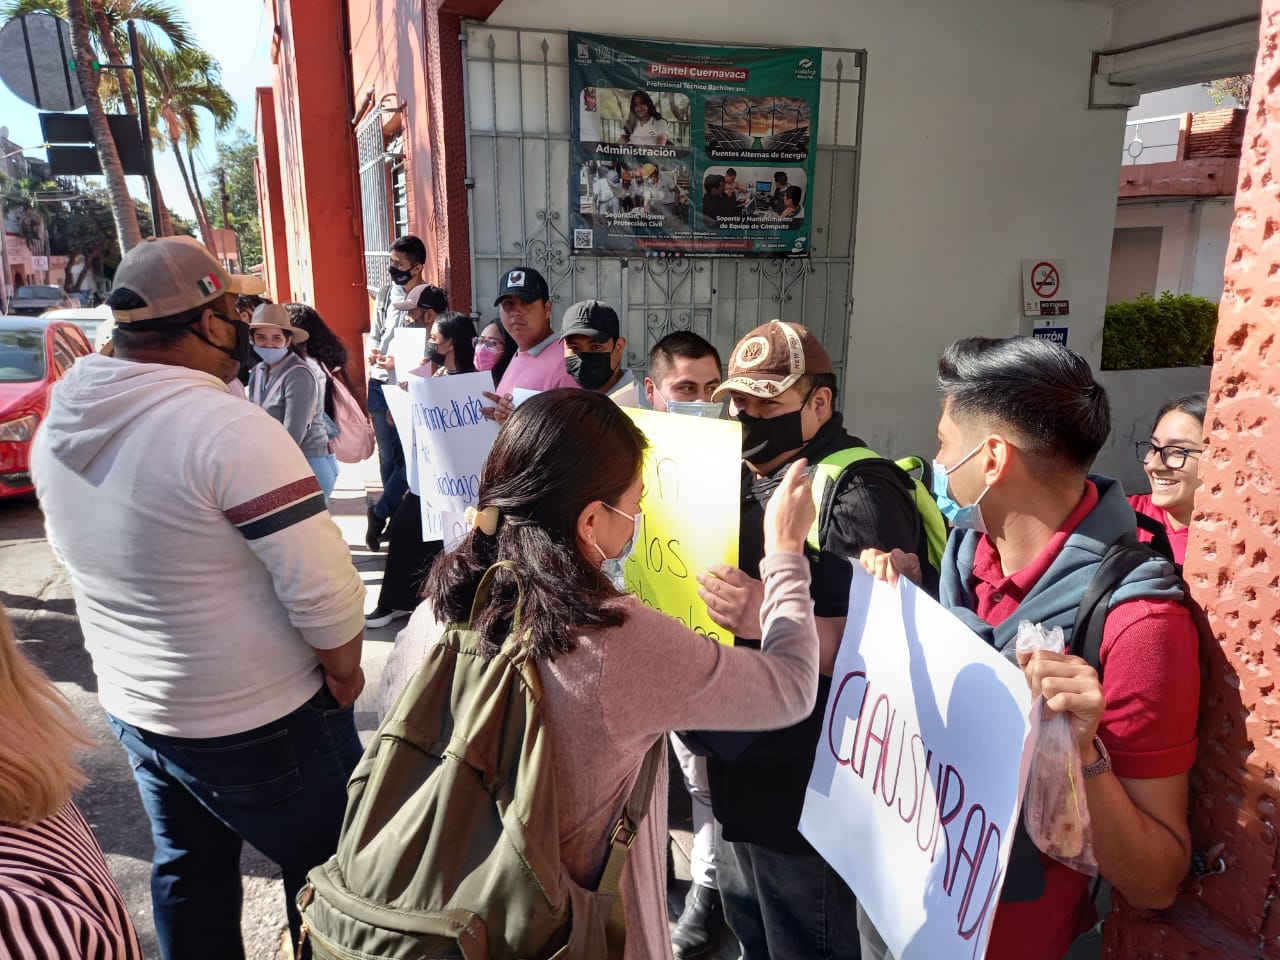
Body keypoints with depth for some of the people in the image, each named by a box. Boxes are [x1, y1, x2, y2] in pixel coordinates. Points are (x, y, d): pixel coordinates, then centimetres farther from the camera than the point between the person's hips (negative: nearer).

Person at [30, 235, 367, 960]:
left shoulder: (61, 425, -2)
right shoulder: (228, 427, -27)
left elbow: (93, 556, 9)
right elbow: (323, 587, -28)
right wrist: (344, 670, -10)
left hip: (132, 705, 8)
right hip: (259, 724, -7)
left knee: (187, 869, 26)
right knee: (328, 874, 13)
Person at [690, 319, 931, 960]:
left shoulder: (858, 496, -21)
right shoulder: (745, 477, 8)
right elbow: (706, 573, 21)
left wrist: (770, 619, -37)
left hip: (802, 789, -9)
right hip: (736, 769, 9)